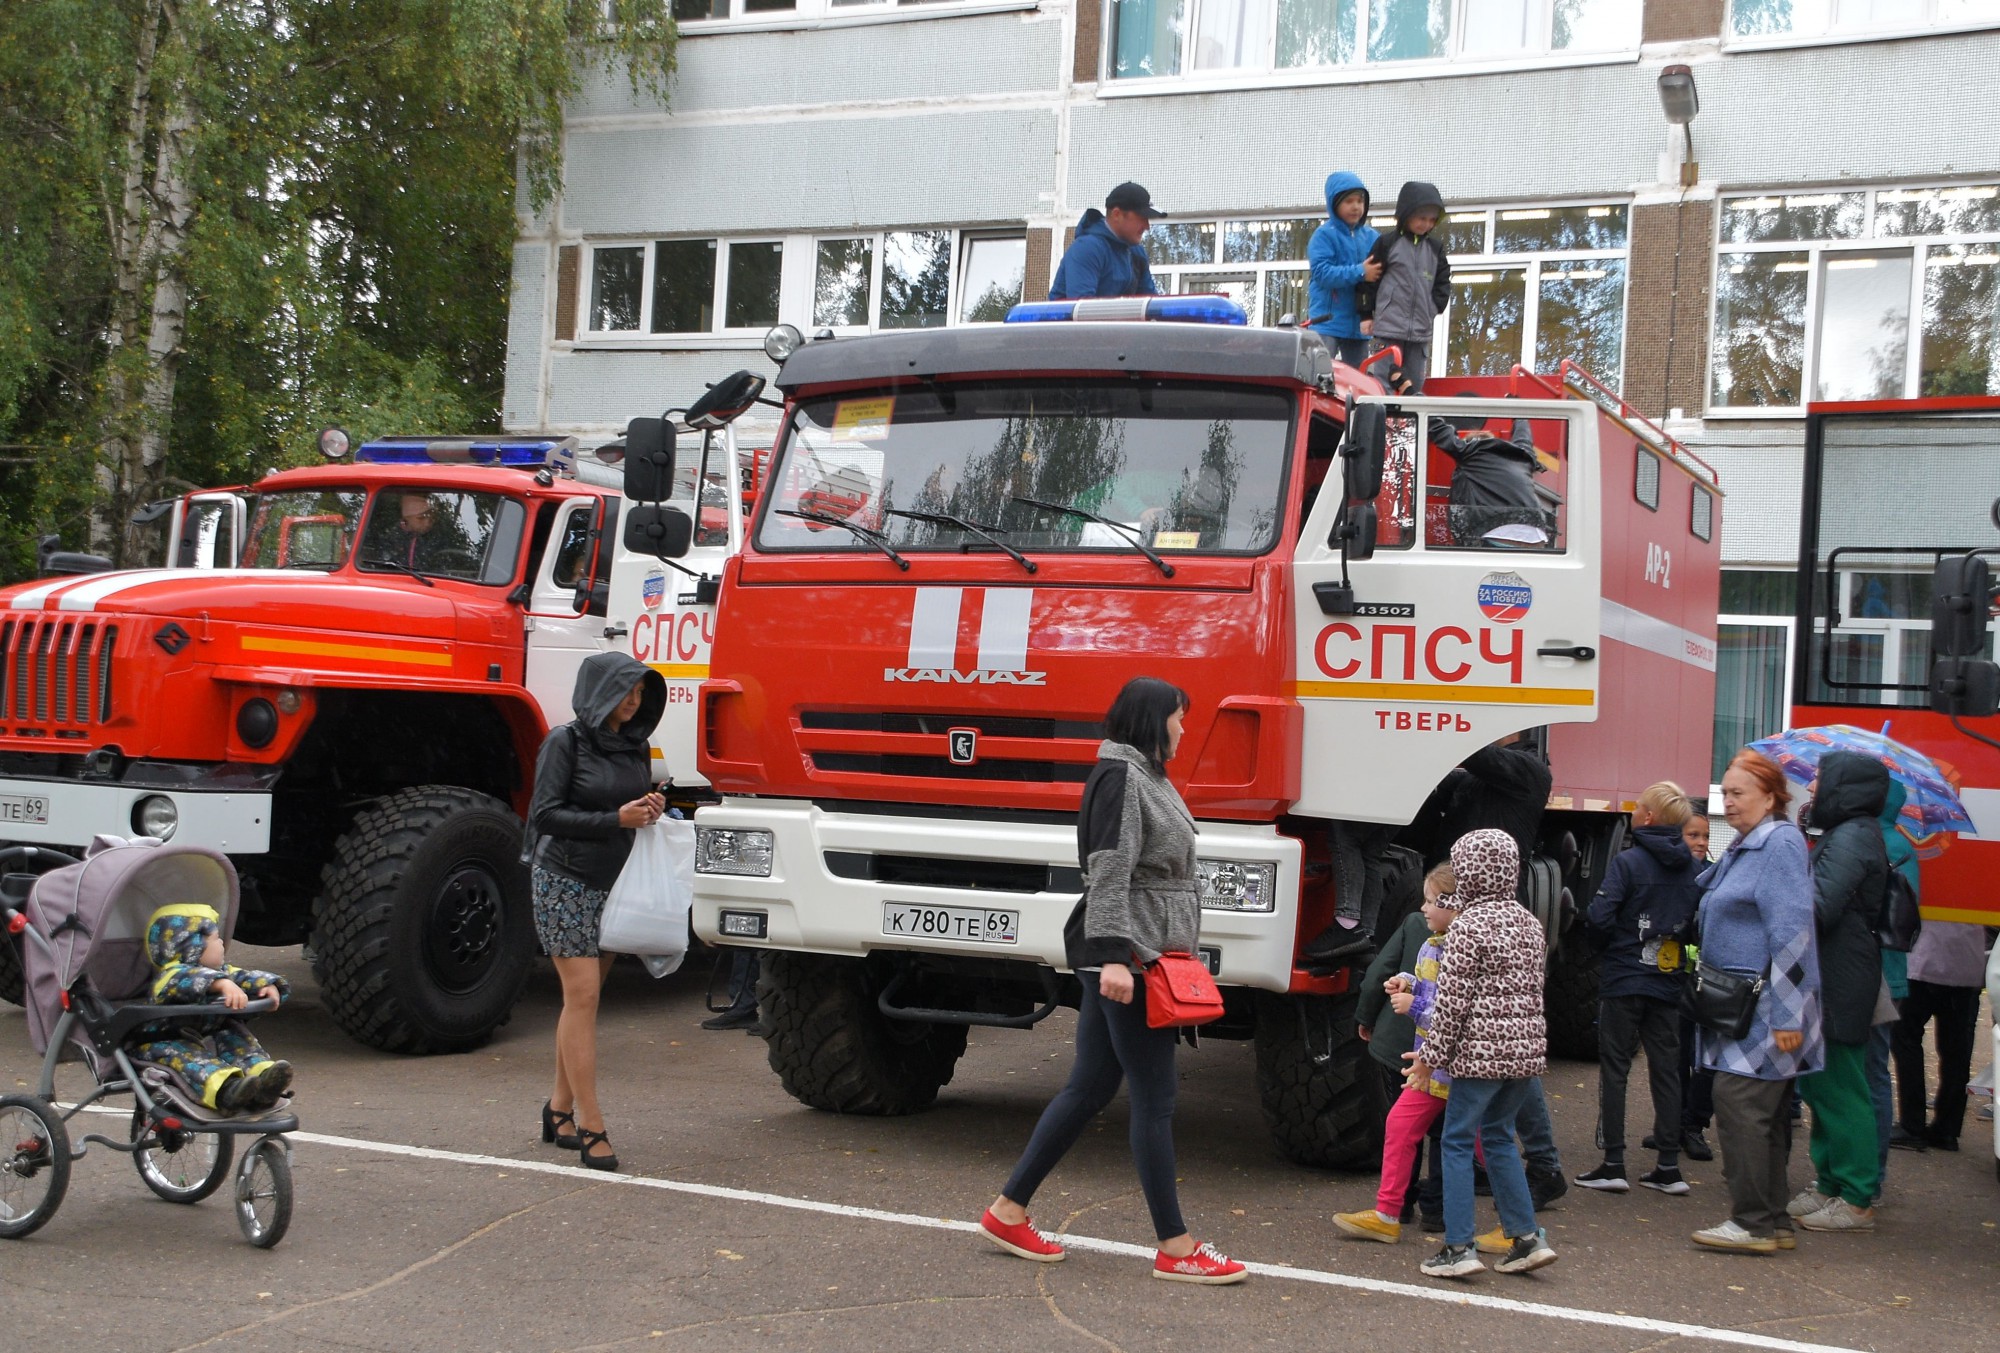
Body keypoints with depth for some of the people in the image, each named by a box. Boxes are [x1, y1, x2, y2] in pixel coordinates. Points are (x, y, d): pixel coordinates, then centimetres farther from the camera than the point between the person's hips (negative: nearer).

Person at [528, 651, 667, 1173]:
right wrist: (616, 820, -19)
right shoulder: (565, 742, -8)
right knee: (583, 995, -11)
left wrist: (651, 812, -3)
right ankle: (591, 1128, -11)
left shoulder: (637, 746, 10)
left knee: (584, 998, 10)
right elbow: (544, 815, -12)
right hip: (565, 880, -6)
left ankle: (560, 1108, 23)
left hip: (615, 884, 6)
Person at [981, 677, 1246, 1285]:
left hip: (1145, 956, 10)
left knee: (1089, 1087, 12)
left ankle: (1008, 1211, 17)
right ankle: (1175, 1248, -1)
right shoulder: (1120, 774, -11)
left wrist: (1177, 953, 25)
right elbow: (1108, 869, -20)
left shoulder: (1146, 776, 20)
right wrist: (1112, 956, -26)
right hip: (1124, 959, -10)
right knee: (1154, 1100, -6)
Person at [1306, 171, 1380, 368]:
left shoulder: (1372, 237, 8)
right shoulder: (1324, 235, -6)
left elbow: (1381, 270, 7)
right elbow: (1322, 272, -17)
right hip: (1327, 321, -5)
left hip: (1358, 324, 5)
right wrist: (1359, 273, -24)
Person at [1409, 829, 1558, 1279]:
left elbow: (1452, 999, -13)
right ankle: (1527, 1237, 16)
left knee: (1458, 1142, 1)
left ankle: (1459, 1248, -1)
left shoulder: (1470, 924, -13)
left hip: (1481, 1052, -7)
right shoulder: (1528, 923, 10)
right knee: (1498, 1137, 19)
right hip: (1525, 1050, 7)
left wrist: (1431, 1055, -5)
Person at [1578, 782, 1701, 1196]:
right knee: (1666, 1070, 10)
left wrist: (1615, 940, 2)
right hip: (1667, 980, 5)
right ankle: (1669, 1166, 12)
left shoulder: (1629, 862, -13)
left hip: (1624, 979, -5)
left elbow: (1598, 917, -18)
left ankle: (1613, 1164, 2)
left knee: (1614, 1069, 2)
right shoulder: (1691, 867, 3)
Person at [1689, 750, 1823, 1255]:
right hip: (1739, 1009, 10)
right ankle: (1773, 1222, 18)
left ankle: (1753, 1224, -5)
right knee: (1766, 1115, 12)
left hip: (1764, 1012, -10)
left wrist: (1786, 1016, -23)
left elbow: (1791, 934, -20)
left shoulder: (1781, 844, -13)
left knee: (1740, 1106, -10)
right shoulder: (1743, 848, 17)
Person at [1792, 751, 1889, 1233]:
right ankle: (1831, 1186, 24)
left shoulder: (1852, 837, -15)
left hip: (1840, 986, -10)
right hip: (1830, 980, 10)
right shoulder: (1845, 834, 16)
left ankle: (1856, 1200, 1)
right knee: (1823, 1088, 16)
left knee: (1840, 1091, -5)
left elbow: (1820, 906, -23)